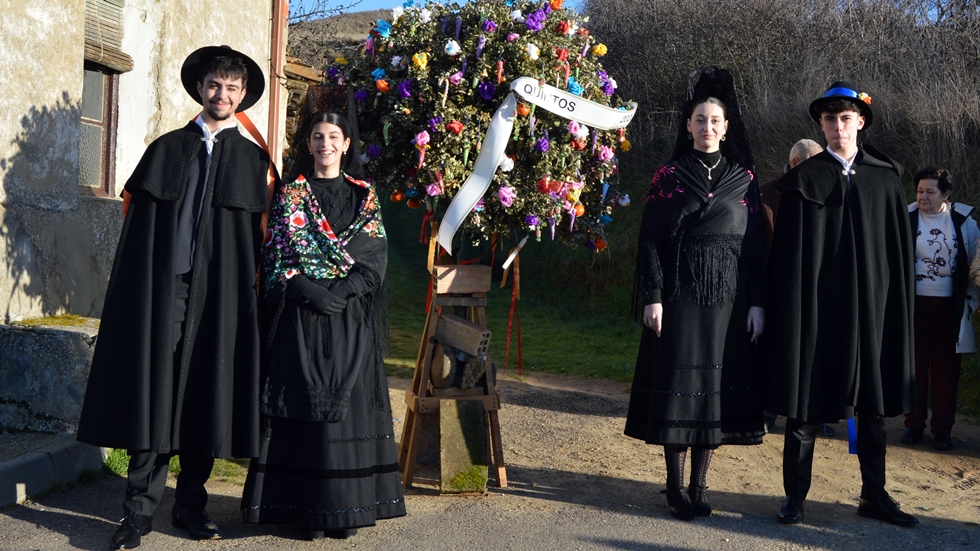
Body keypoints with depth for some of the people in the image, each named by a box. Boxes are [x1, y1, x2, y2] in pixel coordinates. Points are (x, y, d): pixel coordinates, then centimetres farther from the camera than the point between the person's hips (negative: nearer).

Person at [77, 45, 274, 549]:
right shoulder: (167, 149, 11)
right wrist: (139, 283, 1)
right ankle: (140, 507, 2)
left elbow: (259, 237, 8)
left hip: (220, 294, 0)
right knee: (153, 389, -4)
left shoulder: (254, 161, 11)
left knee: (205, 392, 3)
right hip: (163, 286, 0)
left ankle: (191, 503, 15)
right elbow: (138, 218, 8)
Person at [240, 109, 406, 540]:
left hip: (352, 321, 1)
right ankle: (309, 508, 3)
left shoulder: (365, 196, 11)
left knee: (349, 403, 0)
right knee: (305, 404, -3)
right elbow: (278, 255, -1)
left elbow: (374, 259, 3)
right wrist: (312, 293, -14)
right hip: (302, 318, -1)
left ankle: (347, 507, 7)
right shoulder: (291, 193, 7)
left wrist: (339, 292, -12)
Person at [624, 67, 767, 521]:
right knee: (679, 382, -1)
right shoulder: (668, 177, 2)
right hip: (681, 294, -2)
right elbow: (651, 240, -2)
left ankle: (699, 484, 13)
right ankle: (676, 486, 7)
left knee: (718, 385, 4)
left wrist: (757, 302, -1)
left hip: (729, 297, 2)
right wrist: (652, 297, -10)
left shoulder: (744, 180, 8)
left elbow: (757, 244, 6)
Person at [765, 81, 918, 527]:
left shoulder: (885, 178, 7)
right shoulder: (803, 179, 0)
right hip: (815, 305, -2)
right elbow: (788, 252, -3)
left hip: (869, 306, 3)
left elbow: (900, 249, 7)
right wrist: (789, 307, -9)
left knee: (871, 404, 10)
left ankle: (874, 495, 22)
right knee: (806, 399, 3)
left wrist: (898, 304, 1)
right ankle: (795, 496, 13)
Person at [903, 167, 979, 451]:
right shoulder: (906, 219, -2)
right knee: (915, 364, 5)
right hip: (915, 304, 0)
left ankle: (942, 429, 13)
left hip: (949, 307, 0)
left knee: (945, 367, 4)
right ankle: (914, 424, 15)